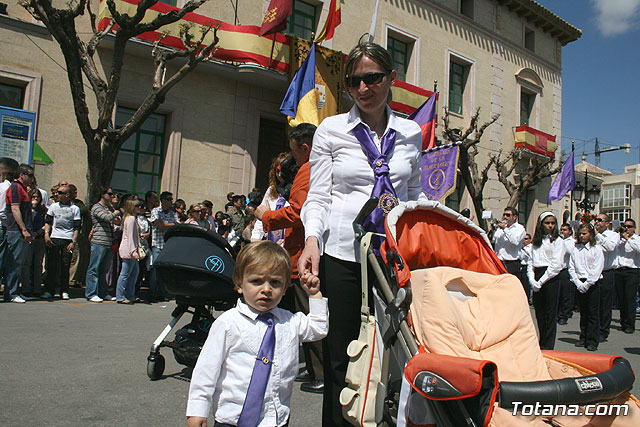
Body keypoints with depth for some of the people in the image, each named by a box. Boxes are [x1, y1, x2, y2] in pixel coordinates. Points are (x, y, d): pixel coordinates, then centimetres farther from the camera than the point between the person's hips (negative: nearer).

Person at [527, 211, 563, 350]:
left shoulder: (557, 241, 0)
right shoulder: (535, 242, 14)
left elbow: (556, 265, -9)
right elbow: (531, 262, 12)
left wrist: (541, 281, -12)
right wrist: (532, 280, -4)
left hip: (550, 278, -5)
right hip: (537, 279, 5)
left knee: (550, 314, -2)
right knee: (539, 312, 8)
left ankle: (548, 346, 4)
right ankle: (541, 343, 19)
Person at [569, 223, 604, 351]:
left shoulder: (596, 249, -2)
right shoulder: (575, 250, 9)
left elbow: (597, 269, -8)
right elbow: (571, 268, 7)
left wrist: (587, 284, -13)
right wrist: (578, 283, -6)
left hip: (593, 284, -3)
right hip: (580, 284, 4)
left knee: (593, 313, -2)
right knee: (583, 312, 10)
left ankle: (593, 341, 5)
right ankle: (583, 338, 18)